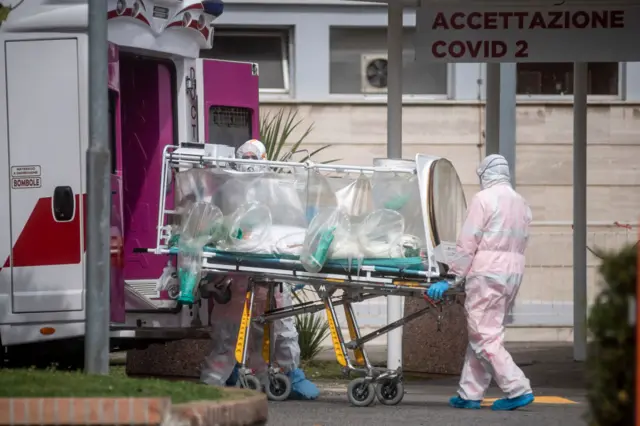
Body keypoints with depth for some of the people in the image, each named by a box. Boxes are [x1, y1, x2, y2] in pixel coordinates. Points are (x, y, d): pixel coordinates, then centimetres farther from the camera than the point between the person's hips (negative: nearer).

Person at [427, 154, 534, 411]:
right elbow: (520, 244, 13)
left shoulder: (484, 199, -6)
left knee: (484, 336, -6)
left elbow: (467, 244, -10)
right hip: (513, 274, 8)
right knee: (481, 334, 12)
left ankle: (518, 389, -14)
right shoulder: (522, 204, 16)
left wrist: (451, 279, -7)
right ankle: (470, 394, 12)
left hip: (486, 274, -8)